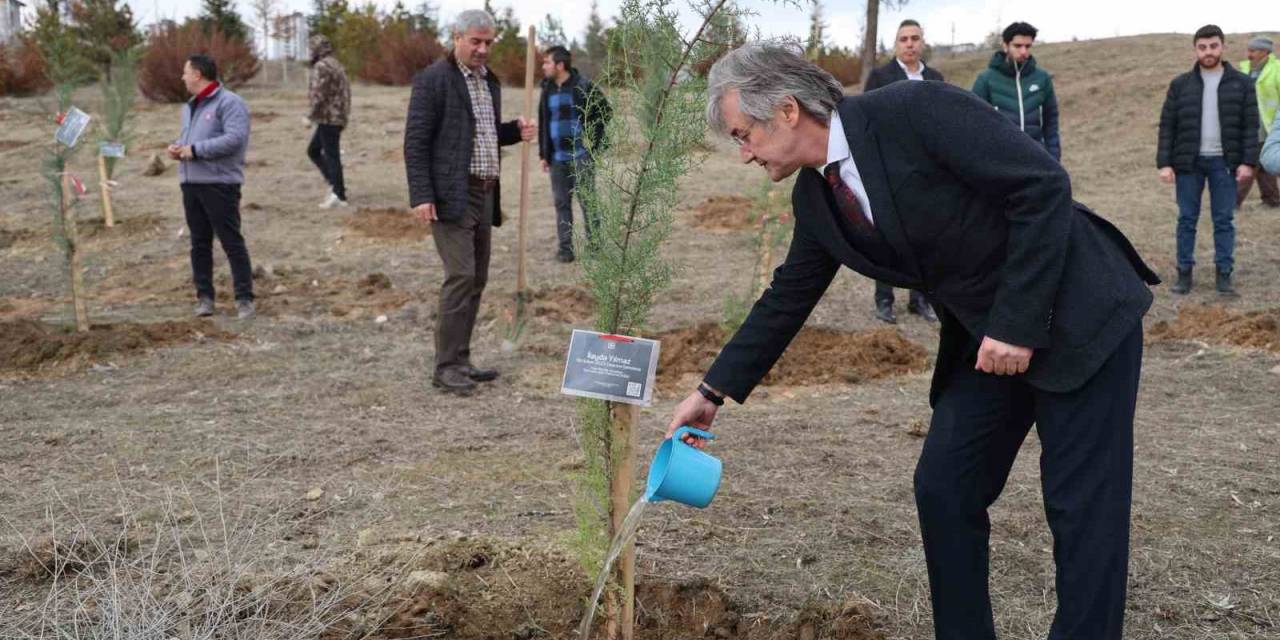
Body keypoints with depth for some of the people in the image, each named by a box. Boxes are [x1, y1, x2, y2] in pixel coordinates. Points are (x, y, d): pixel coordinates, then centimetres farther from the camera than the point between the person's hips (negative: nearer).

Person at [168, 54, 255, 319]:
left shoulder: (229, 102, -9)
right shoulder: (190, 106, 20)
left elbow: (235, 138, -21)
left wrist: (194, 150, -19)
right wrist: (177, 147, 5)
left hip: (220, 183, -8)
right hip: (190, 183, 8)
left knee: (232, 242, -6)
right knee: (199, 243, 10)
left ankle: (244, 298, -2)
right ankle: (204, 295, 16)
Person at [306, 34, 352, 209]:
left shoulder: (321, 67, -14)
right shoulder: (336, 64, 15)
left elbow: (318, 96, -20)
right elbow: (344, 92, 17)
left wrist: (311, 116, -9)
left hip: (328, 118, -10)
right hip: (339, 117, 10)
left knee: (331, 156, -4)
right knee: (313, 150, 17)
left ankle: (339, 196, -1)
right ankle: (335, 184, 12)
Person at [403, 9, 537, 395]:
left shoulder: (489, 81, 16)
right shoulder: (433, 80, -8)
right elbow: (415, 142, -11)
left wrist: (515, 132, 6)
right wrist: (421, 196, -19)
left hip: (484, 194, 8)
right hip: (451, 195, -8)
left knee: (477, 280, 10)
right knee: (460, 277, -12)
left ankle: (460, 360, 18)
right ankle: (446, 368, -6)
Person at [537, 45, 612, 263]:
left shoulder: (584, 87, -8)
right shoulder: (547, 90, 10)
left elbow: (605, 113, -3)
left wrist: (595, 142, -5)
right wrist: (543, 154, 12)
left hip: (581, 155, -5)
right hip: (557, 157, 6)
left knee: (587, 201, -1)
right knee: (561, 203, 7)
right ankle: (564, 248, 13)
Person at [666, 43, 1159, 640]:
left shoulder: (914, 111, -22)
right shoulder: (814, 196, 2)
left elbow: (1044, 185, -22)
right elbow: (787, 297, 13)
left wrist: (1018, 323, -22)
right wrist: (713, 391, 15)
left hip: (1078, 312, -7)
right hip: (987, 339, 7)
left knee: (1082, 507, -4)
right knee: (943, 490, 5)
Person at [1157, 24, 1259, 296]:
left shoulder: (1241, 83, 2)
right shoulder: (1180, 84, 2)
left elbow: (1250, 125, 1)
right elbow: (1167, 126, 2)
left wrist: (1248, 161, -8)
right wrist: (1164, 163, -5)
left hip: (1224, 162, 0)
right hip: (1188, 162, 0)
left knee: (1224, 220, 4)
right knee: (1187, 219, 5)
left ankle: (1224, 274, 9)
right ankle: (1184, 273, 12)